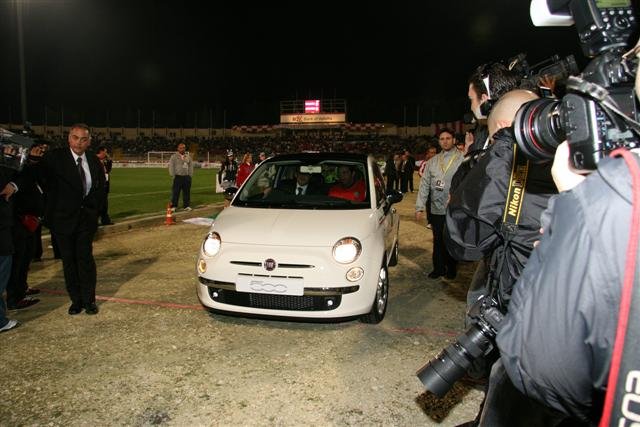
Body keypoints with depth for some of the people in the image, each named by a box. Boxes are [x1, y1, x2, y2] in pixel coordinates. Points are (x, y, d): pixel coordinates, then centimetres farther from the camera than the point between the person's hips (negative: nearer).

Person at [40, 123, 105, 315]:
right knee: (69, 260, 7)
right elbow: (43, 181, -13)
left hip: (86, 219, 2)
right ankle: (76, 300, 19)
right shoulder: (54, 157, -9)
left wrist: (94, 209, 6)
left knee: (86, 259, 3)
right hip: (63, 219, -2)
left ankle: (89, 300, 14)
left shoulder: (94, 161, 4)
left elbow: (100, 188, 14)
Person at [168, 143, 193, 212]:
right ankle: (173, 206, 2)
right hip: (178, 177, -4)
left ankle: (186, 205, 13)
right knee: (175, 192, -4)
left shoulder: (188, 156, 13)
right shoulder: (174, 156, 0)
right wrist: (173, 175, -9)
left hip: (187, 177, 4)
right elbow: (171, 166, -3)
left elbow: (191, 166, 15)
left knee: (187, 192, 6)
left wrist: (190, 175, 6)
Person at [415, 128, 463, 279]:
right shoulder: (432, 162, 9)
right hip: (436, 209, 4)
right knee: (438, 240, 13)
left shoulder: (462, 159, -6)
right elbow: (424, 184, 8)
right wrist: (420, 206, 2)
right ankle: (439, 268, 26)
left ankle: (451, 268, 26)